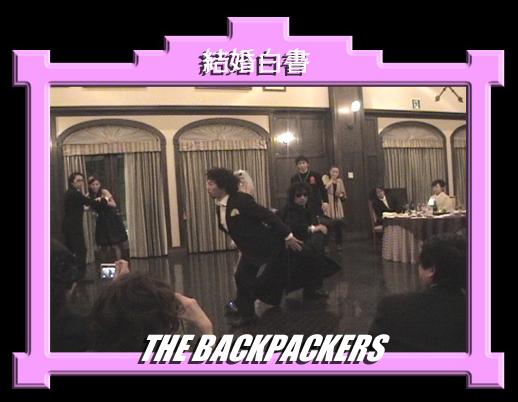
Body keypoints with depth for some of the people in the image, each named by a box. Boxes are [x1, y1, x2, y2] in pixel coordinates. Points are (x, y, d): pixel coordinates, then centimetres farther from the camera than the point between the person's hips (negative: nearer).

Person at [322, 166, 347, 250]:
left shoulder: (340, 181, 12)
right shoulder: (325, 177, -1)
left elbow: (344, 195, 19)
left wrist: (341, 195, -4)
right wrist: (331, 180, -12)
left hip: (337, 206, 5)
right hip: (327, 205, -4)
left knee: (338, 224, 5)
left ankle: (338, 243, 20)